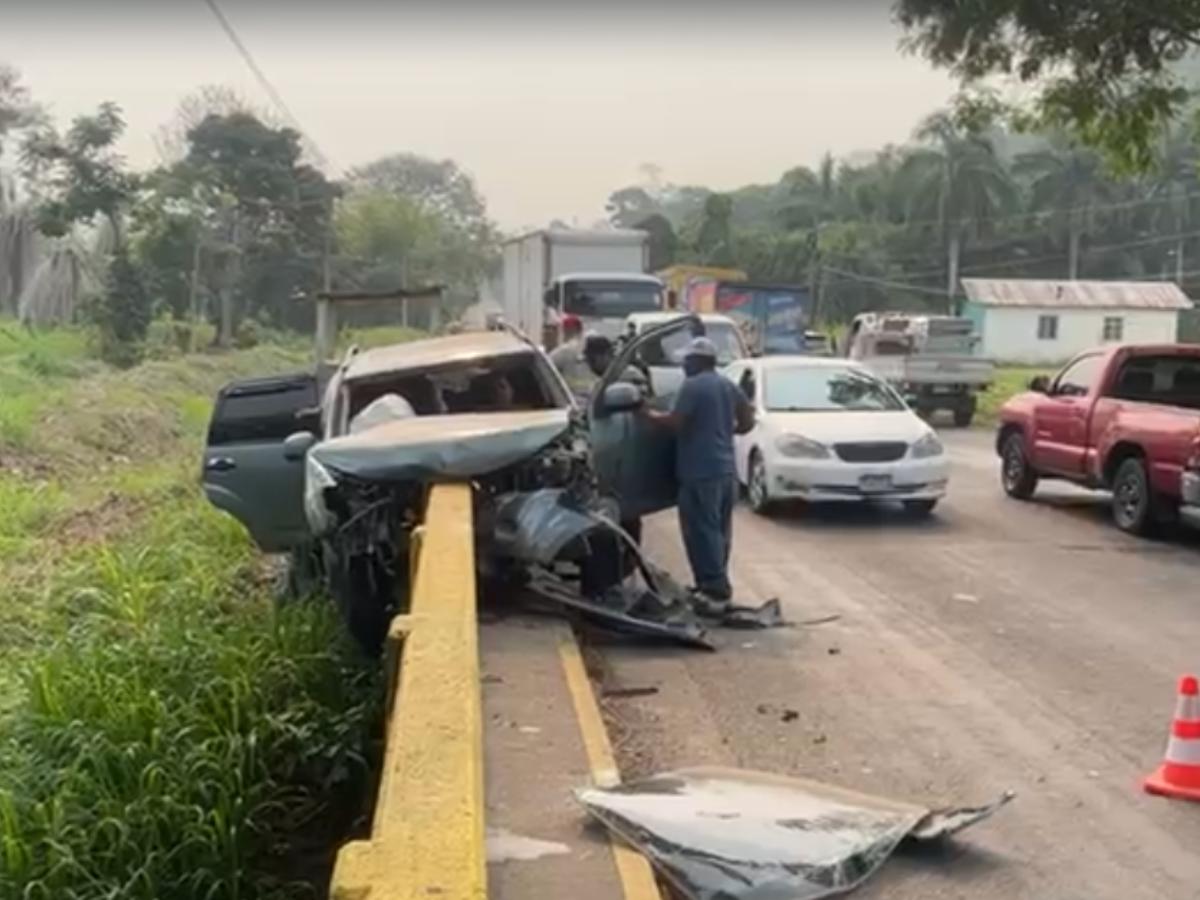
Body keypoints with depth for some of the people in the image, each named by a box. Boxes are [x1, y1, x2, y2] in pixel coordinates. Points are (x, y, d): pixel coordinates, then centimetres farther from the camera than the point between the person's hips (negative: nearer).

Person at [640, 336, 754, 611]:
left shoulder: (693, 386, -11)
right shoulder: (729, 386, 14)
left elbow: (675, 422, -16)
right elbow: (747, 422, 15)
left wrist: (649, 413, -1)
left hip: (701, 472, -9)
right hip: (726, 469, 9)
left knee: (702, 532, -6)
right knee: (718, 531, 14)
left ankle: (715, 591, -9)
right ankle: (717, 588, 21)